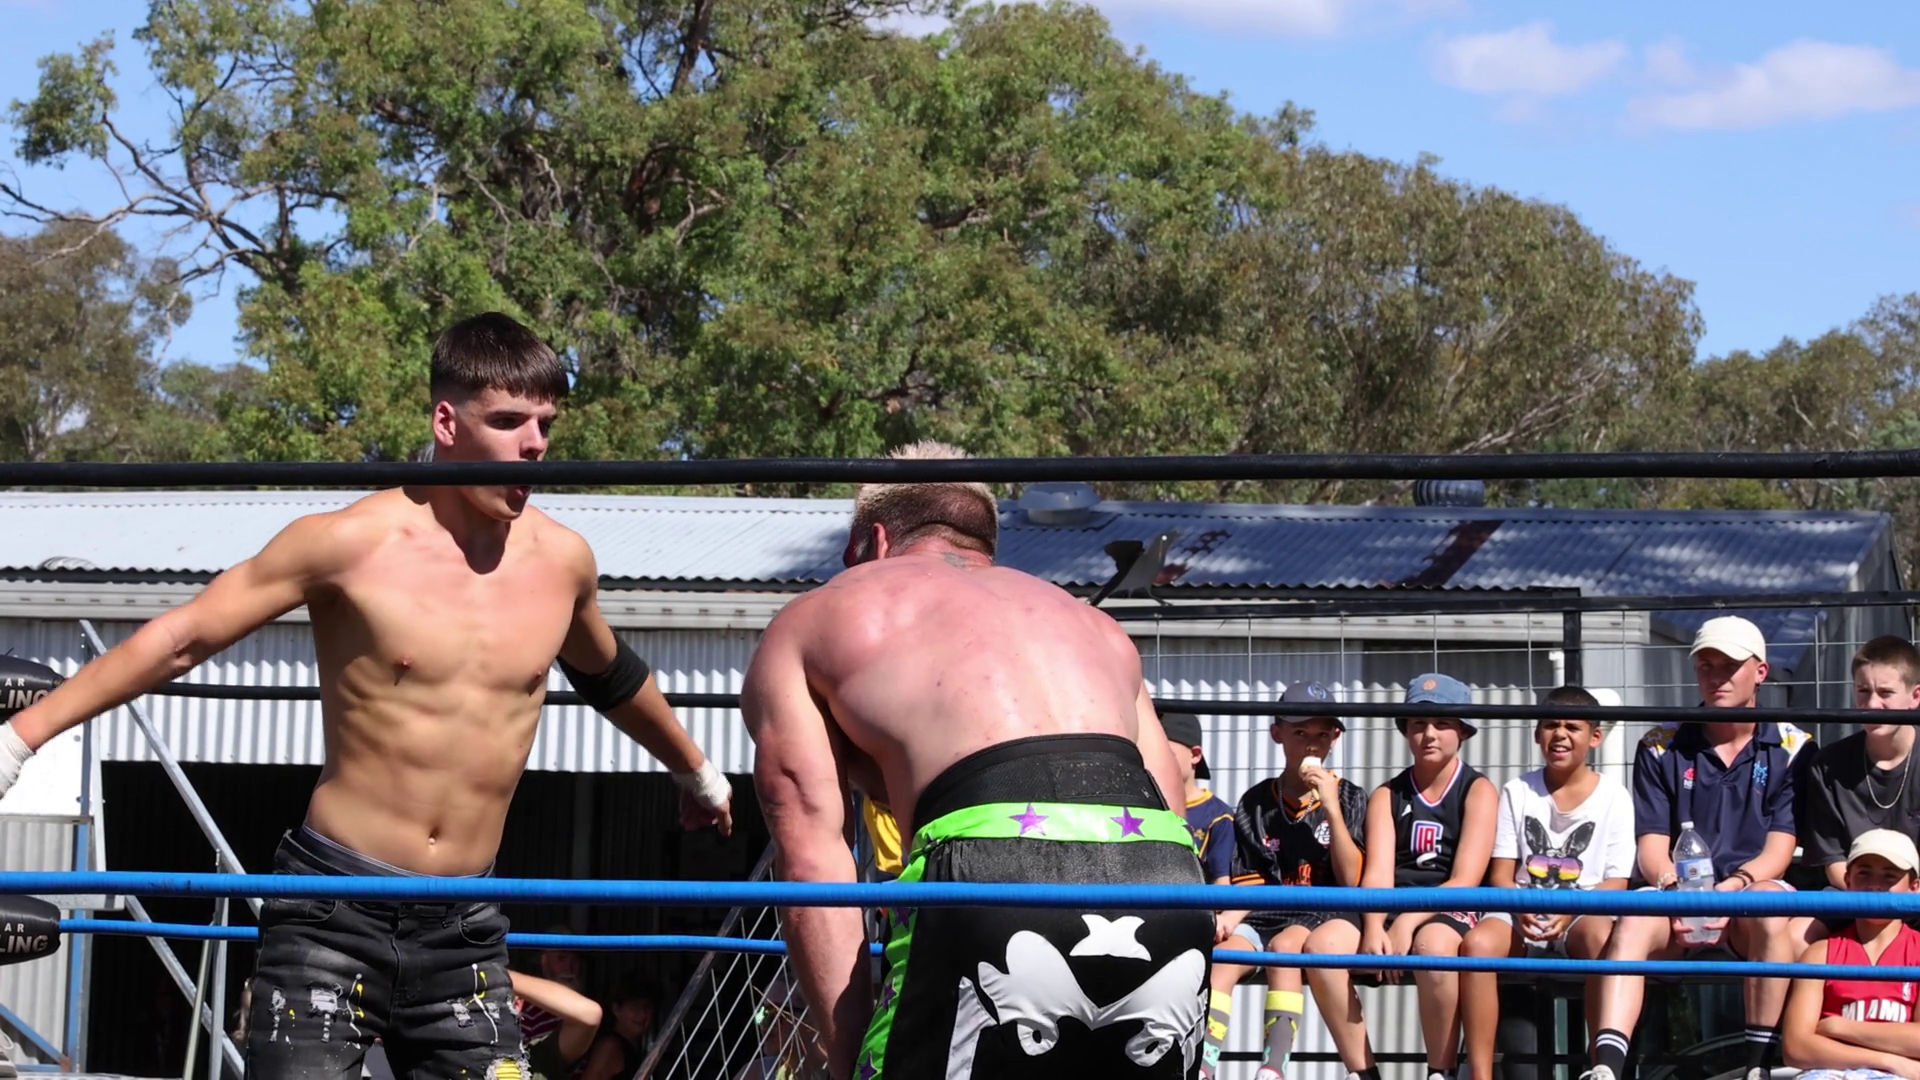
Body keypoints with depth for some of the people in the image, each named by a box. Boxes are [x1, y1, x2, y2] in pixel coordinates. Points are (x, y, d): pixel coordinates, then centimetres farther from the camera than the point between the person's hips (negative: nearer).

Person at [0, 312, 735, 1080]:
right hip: (334, 911, -4)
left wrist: (696, 771, 44)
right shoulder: (355, 543, -10)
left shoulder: (562, 561, 5)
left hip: (465, 930, 4)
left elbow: (610, 677, 27)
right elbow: (180, 640, -9)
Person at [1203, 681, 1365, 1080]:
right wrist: (1231, 915, -9)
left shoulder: (1349, 798, 8)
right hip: (1264, 916, 2)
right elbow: (1250, 882, 13)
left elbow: (1351, 880, -1)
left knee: (1284, 945, -36)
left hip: (1323, 916, -2)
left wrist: (1331, 807, -8)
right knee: (1222, 956, -30)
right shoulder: (1255, 803, 13)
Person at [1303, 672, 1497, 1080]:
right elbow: (1377, 873, 0)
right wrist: (1374, 928, -22)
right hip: (1390, 909, 4)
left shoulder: (1478, 791, 5)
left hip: (1450, 911, -4)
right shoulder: (1386, 796, 15)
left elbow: (1465, 880, -8)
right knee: (1321, 944, -28)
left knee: (1432, 945, -40)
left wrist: (1407, 924, -23)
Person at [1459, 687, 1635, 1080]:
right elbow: (1501, 875, 6)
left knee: (1601, 938, -39)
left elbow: (1615, 883, 0)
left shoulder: (1612, 796, 5)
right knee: (1478, 942, -32)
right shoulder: (1518, 792, 10)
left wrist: (1568, 913, -18)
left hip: (1584, 914, -2)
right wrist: (1521, 910, -16)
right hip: (1523, 915, 2)